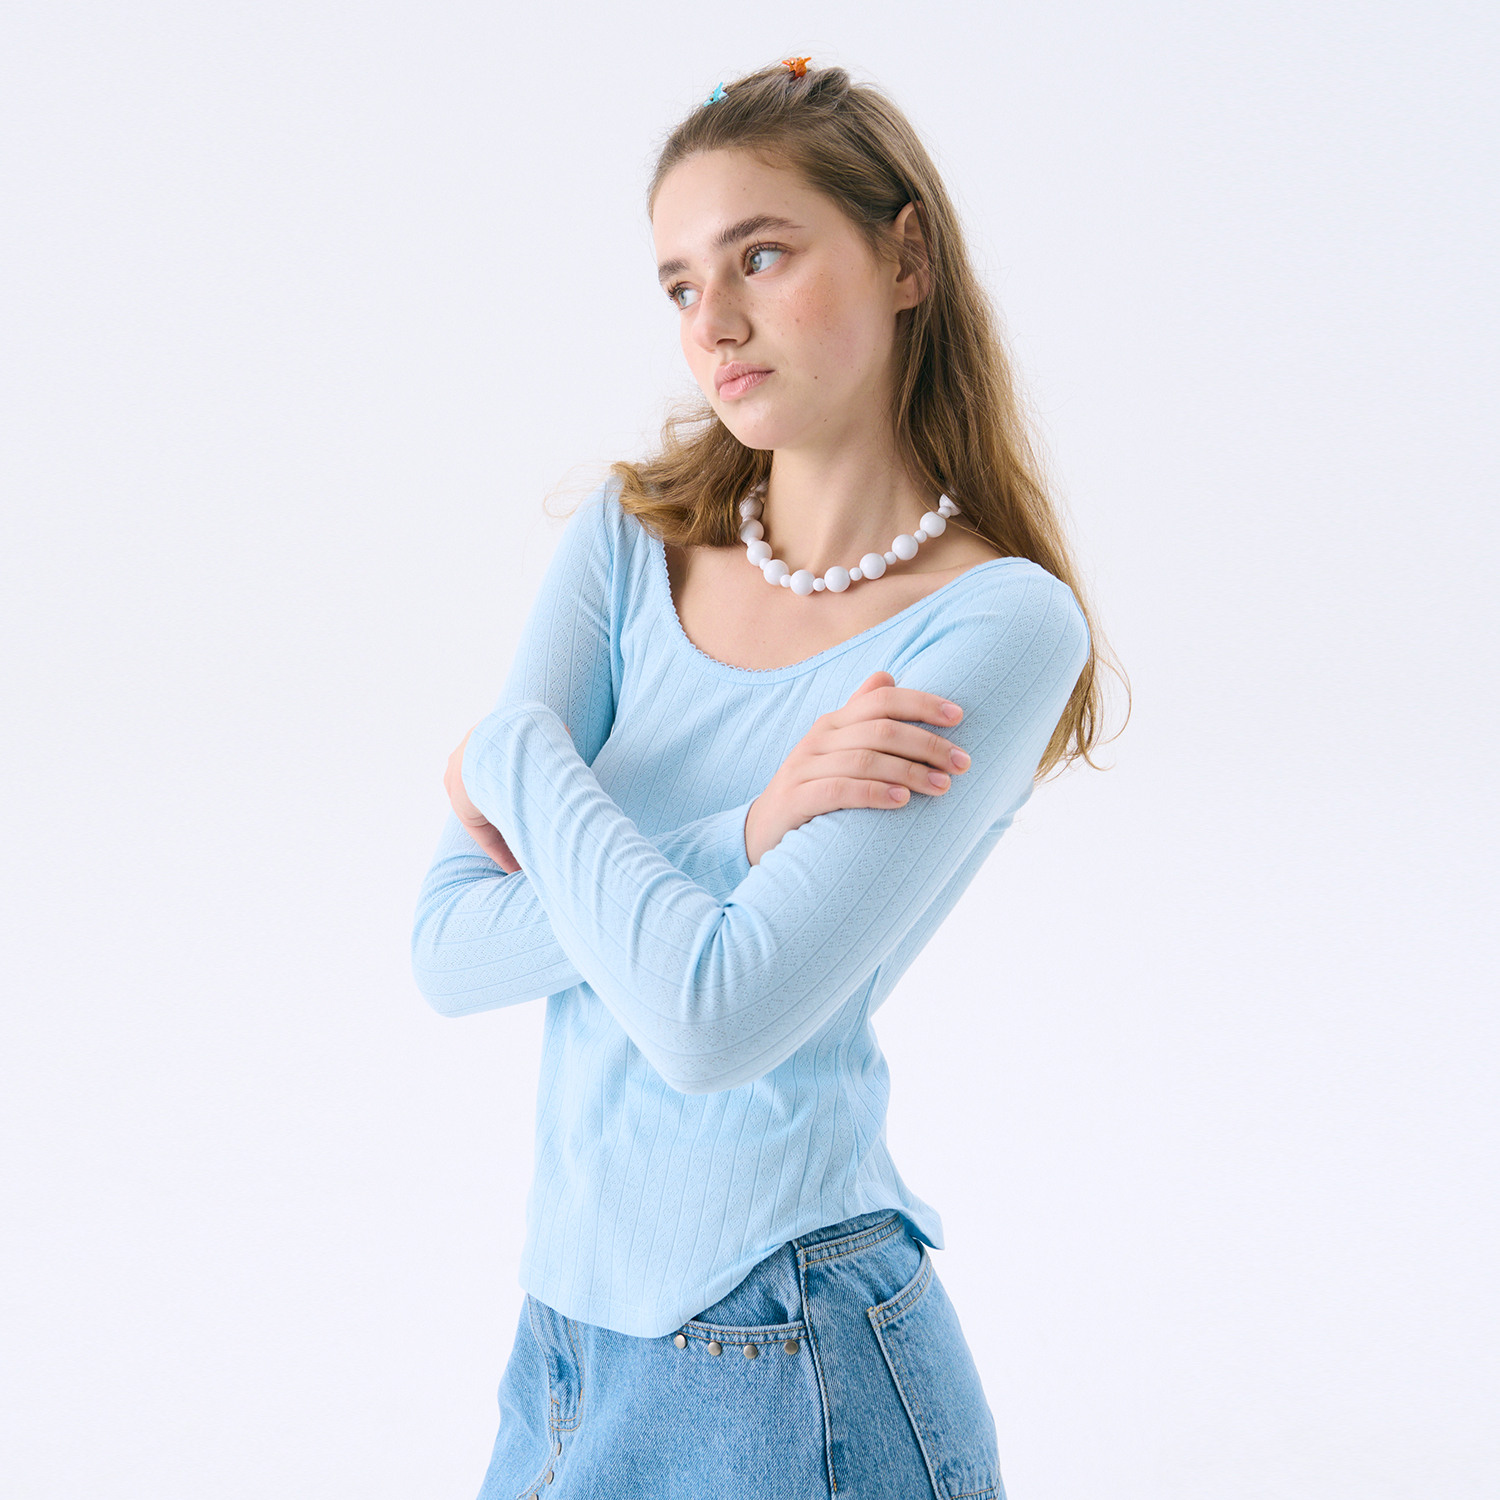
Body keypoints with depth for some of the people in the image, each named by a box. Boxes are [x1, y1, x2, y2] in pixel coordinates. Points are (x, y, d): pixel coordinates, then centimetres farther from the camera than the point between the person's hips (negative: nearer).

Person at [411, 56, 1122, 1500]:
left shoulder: (1002, 626, -15)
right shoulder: (630, 542, -1)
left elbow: (714, 1017, -25)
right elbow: (448, 947, -8)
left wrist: (515, 752, -13)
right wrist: (746, 835, -20)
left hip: (786, 1365, -4)